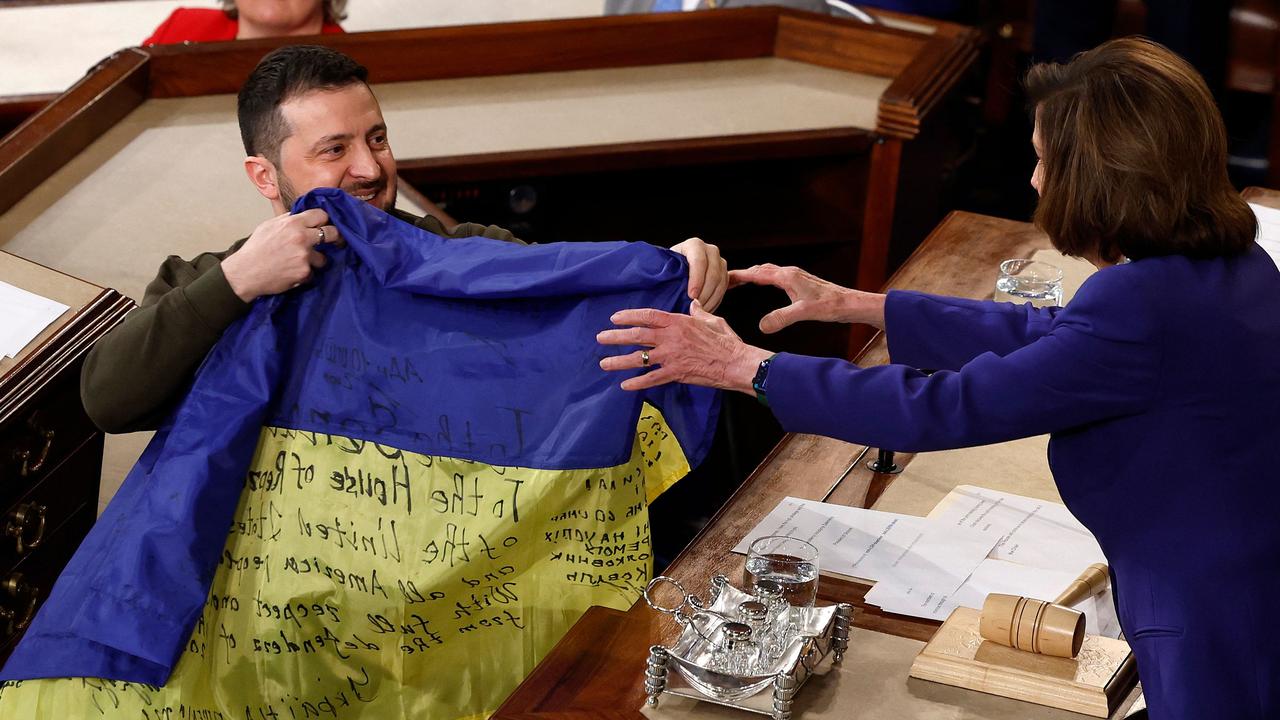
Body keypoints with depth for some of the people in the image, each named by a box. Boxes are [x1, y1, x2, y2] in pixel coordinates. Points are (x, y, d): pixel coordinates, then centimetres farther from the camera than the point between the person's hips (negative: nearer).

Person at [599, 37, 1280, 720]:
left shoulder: (1145, 309, -27)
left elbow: (945, 409, -23)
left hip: (1219, 655, -9)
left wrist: (741, 365, -15)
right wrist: (853, 304, 16)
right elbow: (1052, 334, 14)